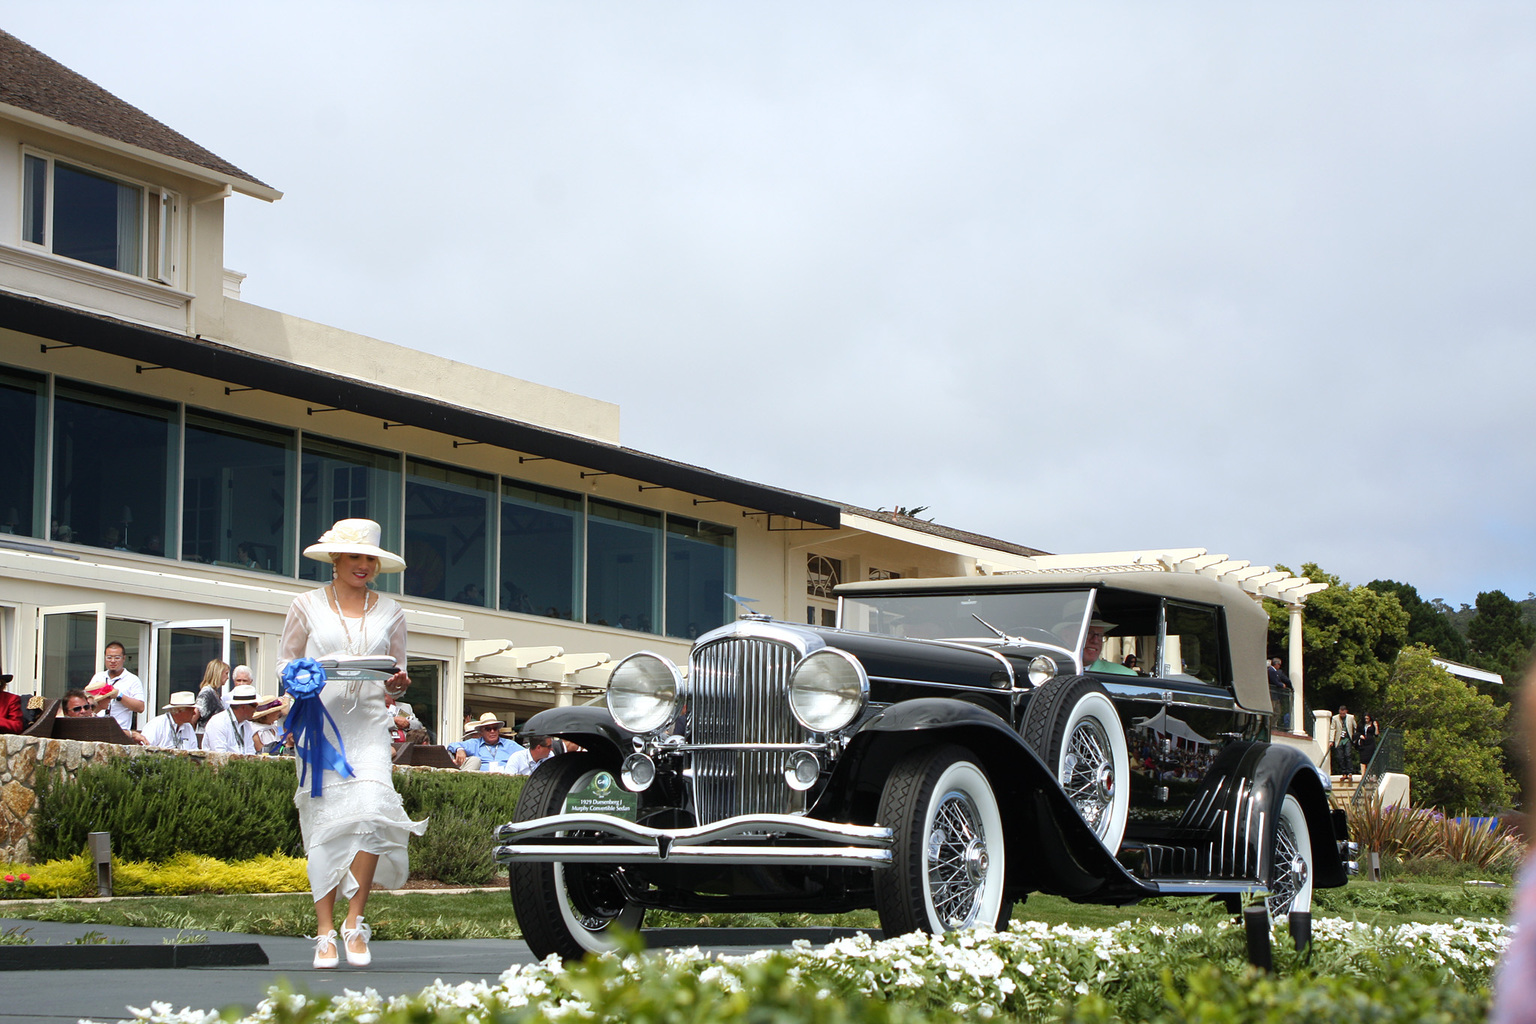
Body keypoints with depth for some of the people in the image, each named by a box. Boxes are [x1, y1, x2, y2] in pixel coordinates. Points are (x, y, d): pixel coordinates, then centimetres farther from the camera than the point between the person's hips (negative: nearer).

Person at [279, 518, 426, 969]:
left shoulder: (389, 611, 15)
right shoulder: (307, 605, 9)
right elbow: (285, 663, 11)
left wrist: (397, 683, -5)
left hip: (368, 725, 1)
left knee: (371, 810, -18)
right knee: (325, 821, -6)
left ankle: (355, 922, -5)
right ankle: (325, 933, 0)